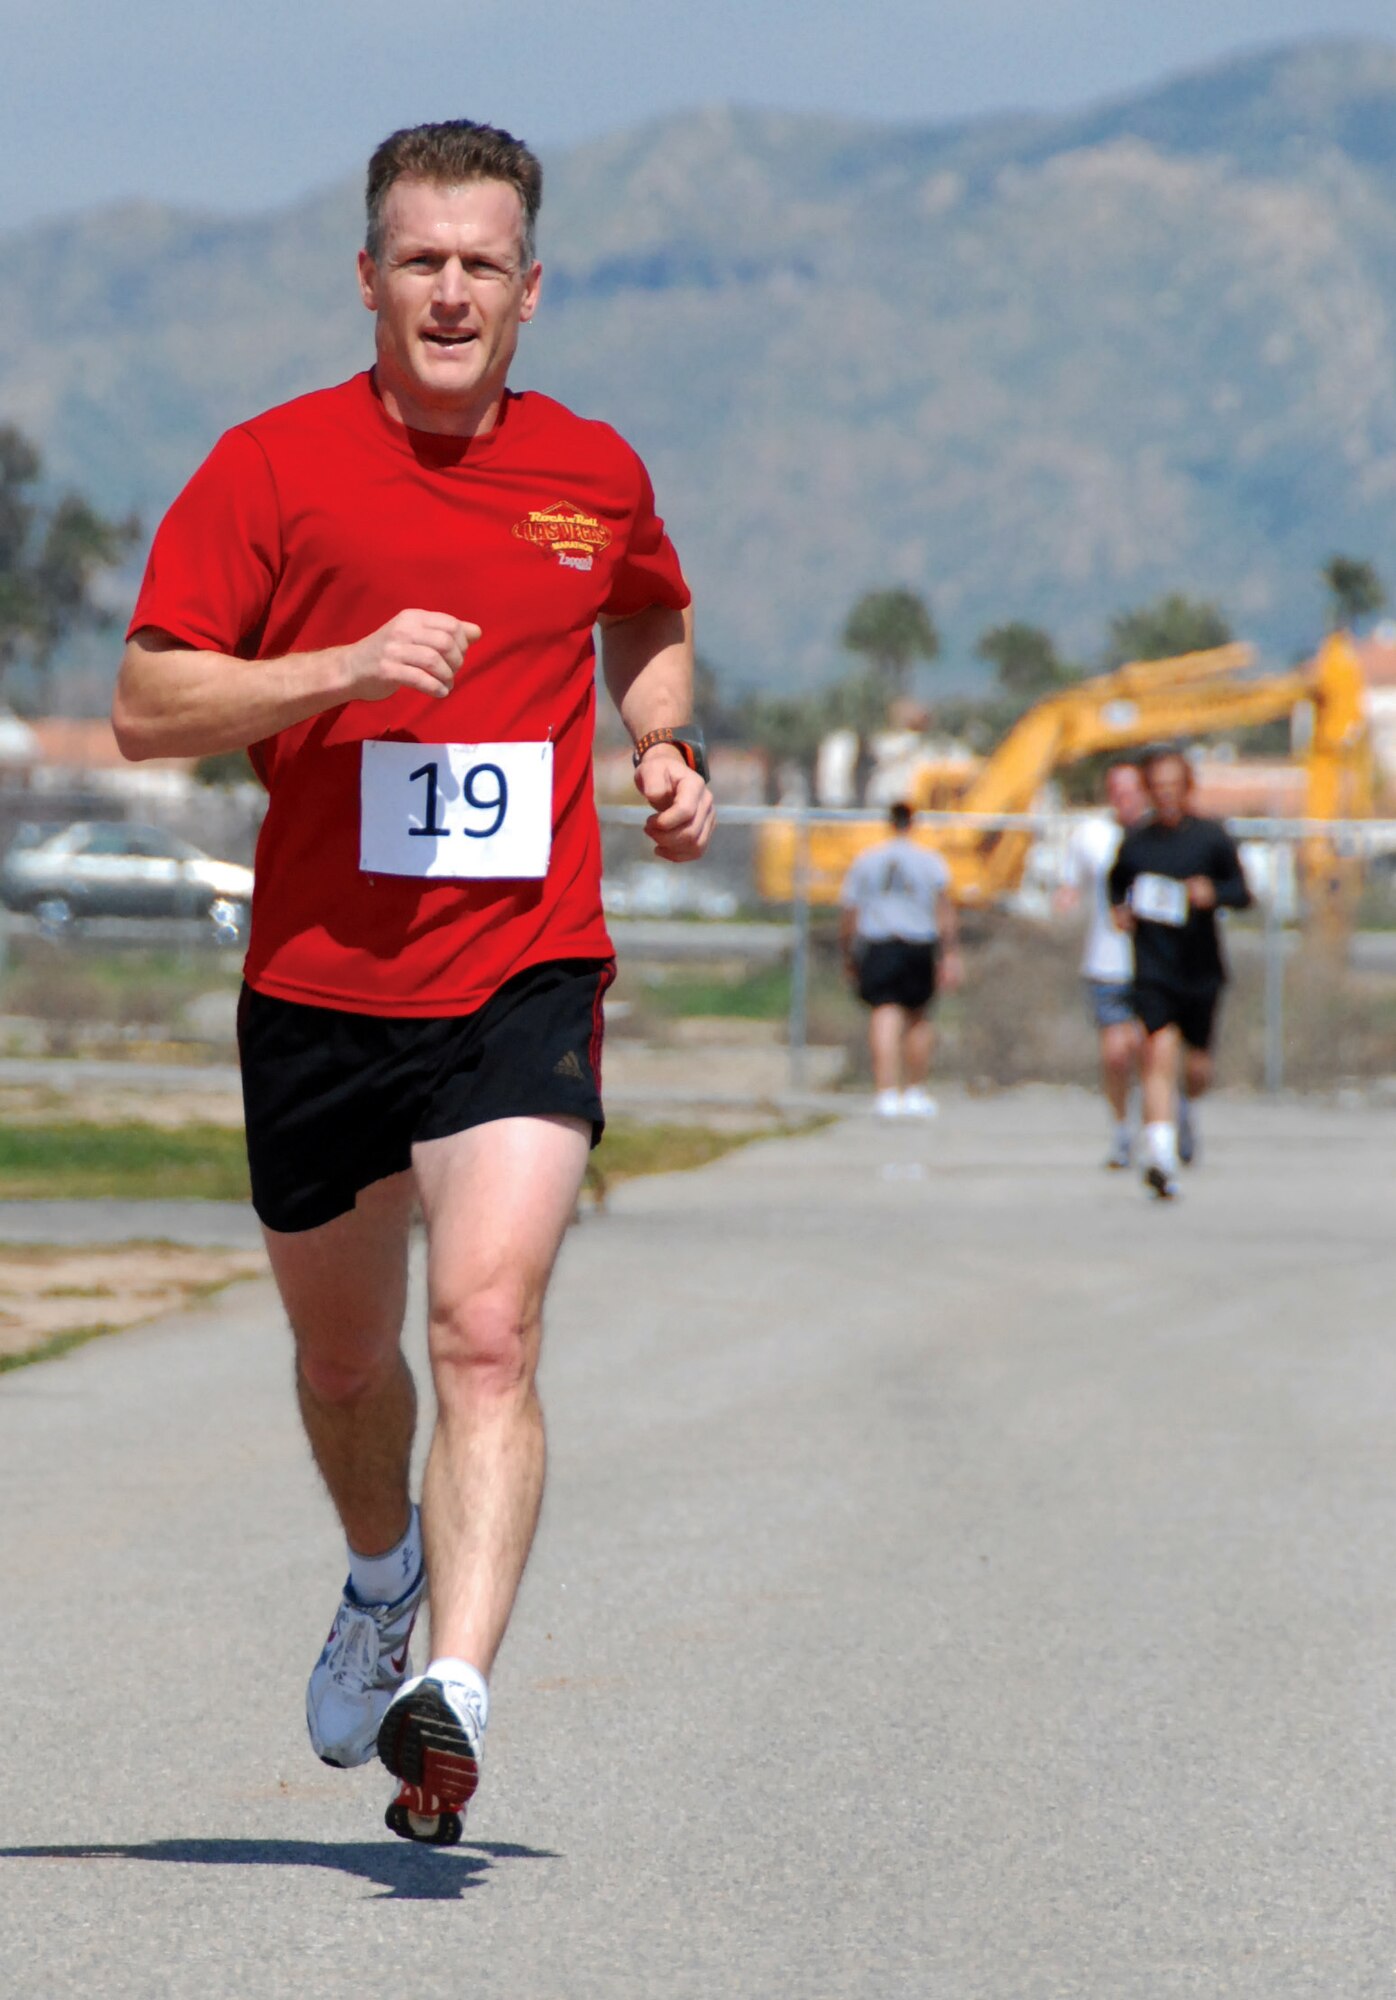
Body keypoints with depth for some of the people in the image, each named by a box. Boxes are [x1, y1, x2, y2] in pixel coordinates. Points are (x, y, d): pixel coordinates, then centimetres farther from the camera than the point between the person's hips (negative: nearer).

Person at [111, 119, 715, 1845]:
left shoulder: (595, 475, 7)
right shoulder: (273, 468, -3)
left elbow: (652, 623, 29)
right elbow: (146, 705, -6)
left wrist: (665, 750, 9)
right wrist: (343, 668, -19)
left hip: (524, 978, -1)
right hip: (318, 980, 1)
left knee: (487, 1330, -20)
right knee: (345, 1358, 17)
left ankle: (455, 1692, -30)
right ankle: (385, 1579, 47)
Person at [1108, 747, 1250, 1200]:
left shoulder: (1211, 837, 0)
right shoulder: (1134, 842, 4)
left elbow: (1243, 893, -2)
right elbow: (1118, 883, 22)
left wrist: (1213, 893, -22)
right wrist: (1120, 909, 1)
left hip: (1200, 970, 1)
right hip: (1152, 968, -1)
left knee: (1197, 1068, 11)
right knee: (1160, 1052, -19)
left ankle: (1186, 1108, 47)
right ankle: (1160, 1154, -25)